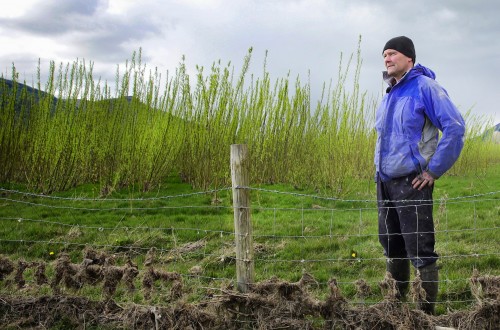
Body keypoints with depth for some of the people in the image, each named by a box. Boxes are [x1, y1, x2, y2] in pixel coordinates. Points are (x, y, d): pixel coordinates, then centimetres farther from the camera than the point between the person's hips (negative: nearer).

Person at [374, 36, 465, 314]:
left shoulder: (425, 87, -10)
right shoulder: (390, 94, 14)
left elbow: (455, 127, -17)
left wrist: (434, 170, -16)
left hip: (411, 183, -8)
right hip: (385, 182, 8)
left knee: (421, 252, -3)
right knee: (392, 248, 17)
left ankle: (427, 313, 6)